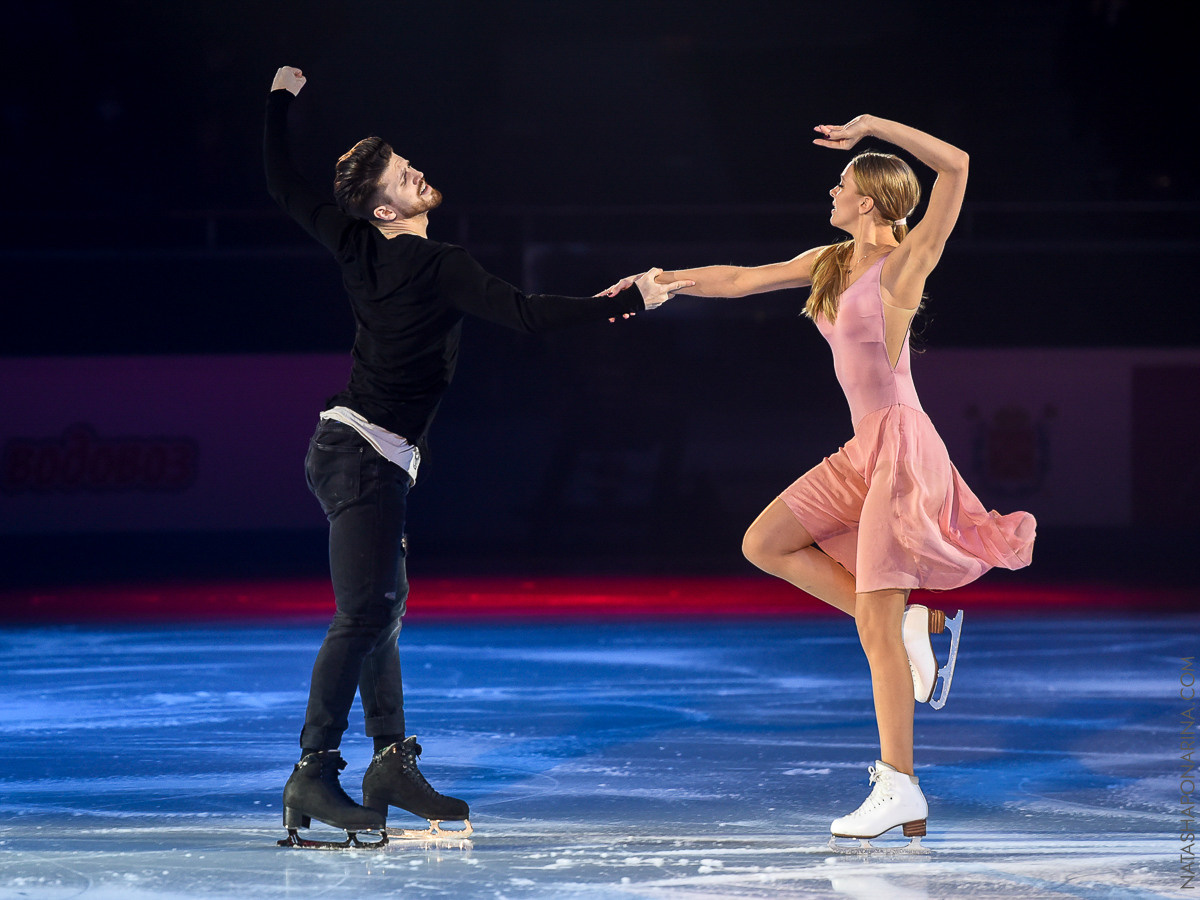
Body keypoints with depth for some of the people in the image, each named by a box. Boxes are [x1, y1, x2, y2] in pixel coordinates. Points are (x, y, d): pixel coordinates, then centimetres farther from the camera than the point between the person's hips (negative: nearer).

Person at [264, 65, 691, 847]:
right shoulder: (437, 267, -15)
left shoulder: (360, 249, 6)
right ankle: (313, 775, -18)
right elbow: (522, 312, -21)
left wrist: (281, 102, 30)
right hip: (364, 453, -10)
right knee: (365, 612, -15)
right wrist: (629, 303, -16)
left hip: (358, 450, 10)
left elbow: (285, 188, 15)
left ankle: (393, 760, 12)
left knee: (382, 607, 11)